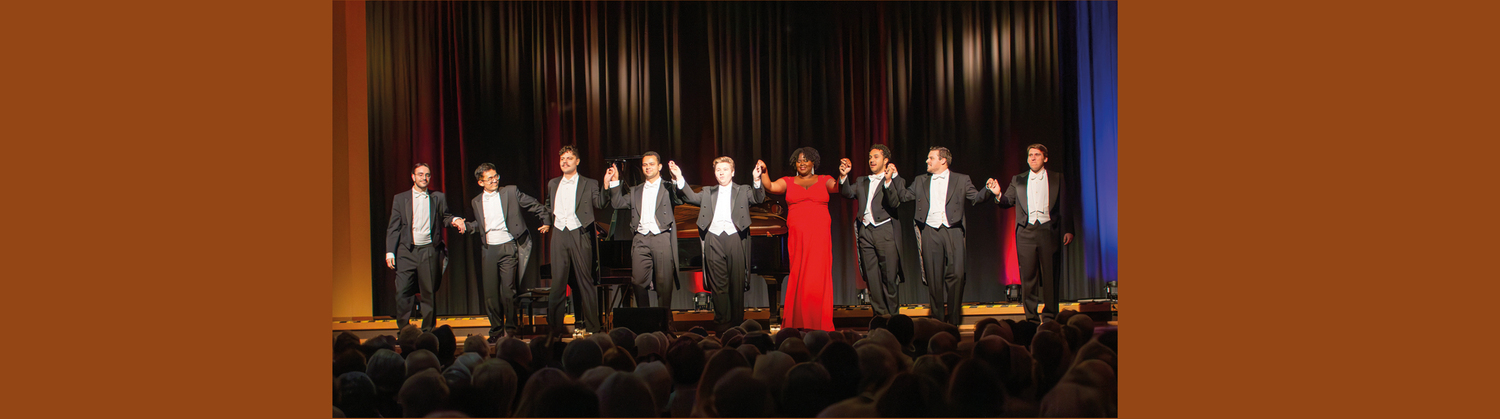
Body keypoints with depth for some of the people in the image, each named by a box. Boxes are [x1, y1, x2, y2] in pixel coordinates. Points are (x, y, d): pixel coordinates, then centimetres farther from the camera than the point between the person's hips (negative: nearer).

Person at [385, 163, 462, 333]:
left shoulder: (438, 198, 10)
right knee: (402, 292, -6)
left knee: (429, 293, 3)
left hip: (429, 251, 1)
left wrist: (454, 220, -7)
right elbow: (393, 228, 6)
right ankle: (403, 330, 5)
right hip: (407, 251, 0)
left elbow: (445, 217, 17)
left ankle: (428, 331, 12)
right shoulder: (400, 198, 8)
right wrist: (390, 252, -1)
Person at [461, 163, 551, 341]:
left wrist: (546, 221, 5)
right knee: (490, 293, 4)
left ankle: (511, 328, 7)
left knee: (508, 291, -8)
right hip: (488, 249, 4)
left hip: (508, 247, -3)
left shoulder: (511, 192, 0)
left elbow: (536, 206, 7)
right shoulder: (477, 202, 11)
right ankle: (496, 330, 16)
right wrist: (466, 226, 5)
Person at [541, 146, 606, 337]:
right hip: (559, 235, 3)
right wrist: (547, 223, 20)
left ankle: (591, 326, 5)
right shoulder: (553, 184, 16)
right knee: (558, 281, 1)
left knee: (584, 281, -1)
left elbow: (599, 203, -10)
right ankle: (554, 327, 5)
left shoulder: (589, 184, 4)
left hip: (579, 235, -3)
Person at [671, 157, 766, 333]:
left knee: (737, 283, 2)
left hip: (735, 238, -1)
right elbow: (692, 197, 9)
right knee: (718, 284, 0)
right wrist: (680, 179, -2)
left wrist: (757, 180, -22)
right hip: (714, 239, 1)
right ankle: (723, 321, 6)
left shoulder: (743, 191, 13)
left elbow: (758, 198, -3)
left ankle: (737, 321, 11)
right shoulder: (708, 192, 21)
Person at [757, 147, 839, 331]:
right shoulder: (788, 182, 14)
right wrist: (763, 172, -17)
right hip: (797, 236, 1)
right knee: (799, 278, -3)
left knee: (818, 278, -6)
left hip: (820, 236, 0)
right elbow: (771, 187, -1)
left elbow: (837, 188, -5)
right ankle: (798, 323, 4)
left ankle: (820, 324, 1)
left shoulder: (824, 181, 12)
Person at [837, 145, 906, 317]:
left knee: (889, 276, -4)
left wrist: (888, 181, -18)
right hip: (865, 231, 4)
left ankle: (893, 314, 6)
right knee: (871, 277, 3)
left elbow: (895, 203, -7)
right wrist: (844, 176, -7)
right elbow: (848, 193, 7)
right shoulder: (862, 181, 21)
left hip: (885, 230, -4)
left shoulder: (896, 181, 8)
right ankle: (879, 315, 9)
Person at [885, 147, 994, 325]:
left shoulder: (961, 180, 9)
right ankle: (937, 319, 11)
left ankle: (954, 319, 1)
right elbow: (903, 195, 16)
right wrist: (891, 180, 5)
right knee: (934, 277, 2)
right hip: (930, 232, 2)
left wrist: (988, 191, -14)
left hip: (952, 231, -2)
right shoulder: (921, 181, 17)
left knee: (955, 274, -10)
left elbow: (975, 198, 5)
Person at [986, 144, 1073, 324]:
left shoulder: (1057, 179, 9)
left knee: (1050, 275, 0)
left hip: (1048, 230, -1)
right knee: (1027, 275, 1)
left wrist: (1068, 230, -2)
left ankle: (1049, 316, 8)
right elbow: (1008, 202, 10)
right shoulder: (1018, 180, 14)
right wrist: (998, 195, -11)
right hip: (1026, 232, 1)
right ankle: (1031, 317, 8)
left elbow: (1064, 206, 6)